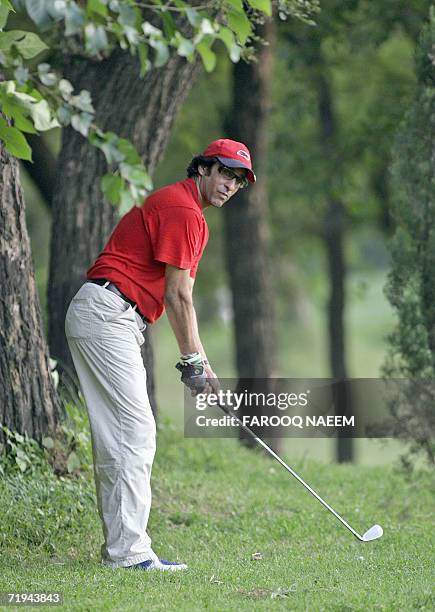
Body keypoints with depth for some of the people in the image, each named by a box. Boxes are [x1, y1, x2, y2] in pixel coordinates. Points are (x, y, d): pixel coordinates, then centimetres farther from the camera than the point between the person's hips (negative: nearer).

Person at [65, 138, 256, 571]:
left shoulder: (184, 210, 22)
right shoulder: (183, 211, -11)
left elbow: (176, 297, 21)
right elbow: (177, 297, -12)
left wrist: (197, 360, 15)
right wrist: (195, 361, -5)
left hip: (109, 321, 11)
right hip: (106, 315, -11)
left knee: (114, 438, 10)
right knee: (135, 433, -13)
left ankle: (118, 547, 13)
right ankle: (129, 550, -15)